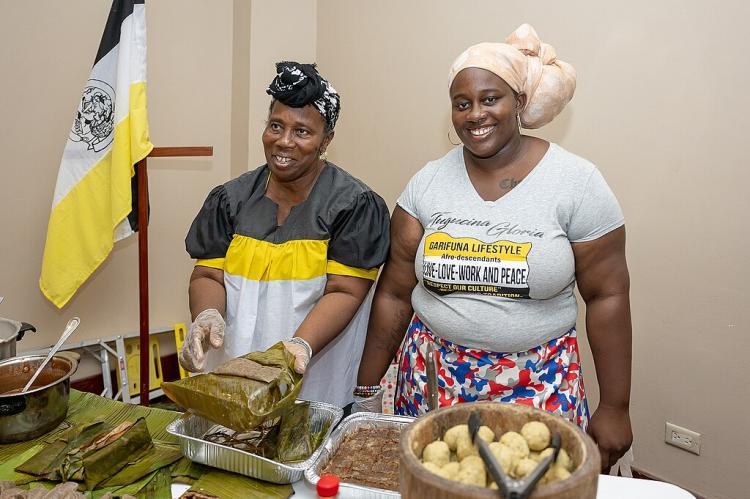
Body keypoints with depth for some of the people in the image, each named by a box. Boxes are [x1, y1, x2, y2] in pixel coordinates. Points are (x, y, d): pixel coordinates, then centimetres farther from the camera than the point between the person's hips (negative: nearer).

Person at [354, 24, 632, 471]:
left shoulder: (575, 182, -8)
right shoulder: (427, 183, -2)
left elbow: (608, 296, -5)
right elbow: (395, 293, 1)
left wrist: (615, 407, -3)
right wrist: (367, 390, 3)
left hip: (539, 385, -1)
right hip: (432, 379, 2)